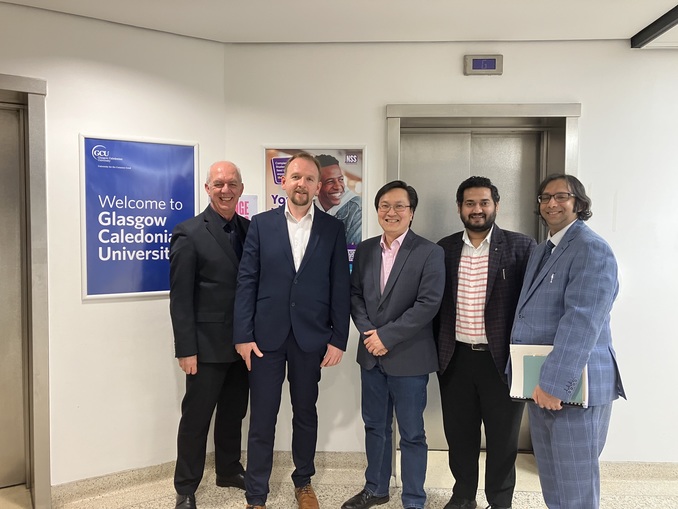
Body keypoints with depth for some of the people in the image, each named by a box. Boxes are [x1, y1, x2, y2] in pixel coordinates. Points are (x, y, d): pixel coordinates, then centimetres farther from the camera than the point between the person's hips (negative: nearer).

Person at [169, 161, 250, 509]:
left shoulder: (249, 229, 5)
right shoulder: (189, 233, -10)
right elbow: (180, 298, -12)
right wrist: (186, 350, -13)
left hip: (242, 343, 5)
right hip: (208, 345, -5)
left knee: (233, 413, 19)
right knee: (196, 417, 8)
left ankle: (229, 470, 38)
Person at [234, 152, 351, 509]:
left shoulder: (333, 228, 2)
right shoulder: (261, 224, 1)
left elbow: (340, 287, 0)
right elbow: (246, 282, -2)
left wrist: (338, 339, -3)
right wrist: (243, 336, -7)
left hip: (311, 337, 1)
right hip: (266, 335, -1)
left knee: (306, 413, 16)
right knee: (262, 419, 6)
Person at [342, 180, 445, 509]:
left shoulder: (429, 253, -9)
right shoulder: (365, 249, 7)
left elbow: (428, 304, -16)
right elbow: (355, 294, 7)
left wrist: (386, 336, -17)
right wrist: (369, 332, -8)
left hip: (408, 357, -5)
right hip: (371, 355, 5)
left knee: (411, 433, 8)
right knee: (375, 426, 19)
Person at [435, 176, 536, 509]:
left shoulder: (521, 247, -5)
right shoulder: (444, 248, 5)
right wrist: (436, 350, 7)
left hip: (502, 359, -2)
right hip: (456, 358, 3)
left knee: (503, 438, 12)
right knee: (459, 434, 16)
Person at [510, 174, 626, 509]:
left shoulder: (591, 249, -14)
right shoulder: (541, 252, 15)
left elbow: (582, 322, -24)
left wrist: (554, 383, -26)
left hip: (574, 387, -8)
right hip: (542, 386, 9)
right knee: (551, 481, 20)